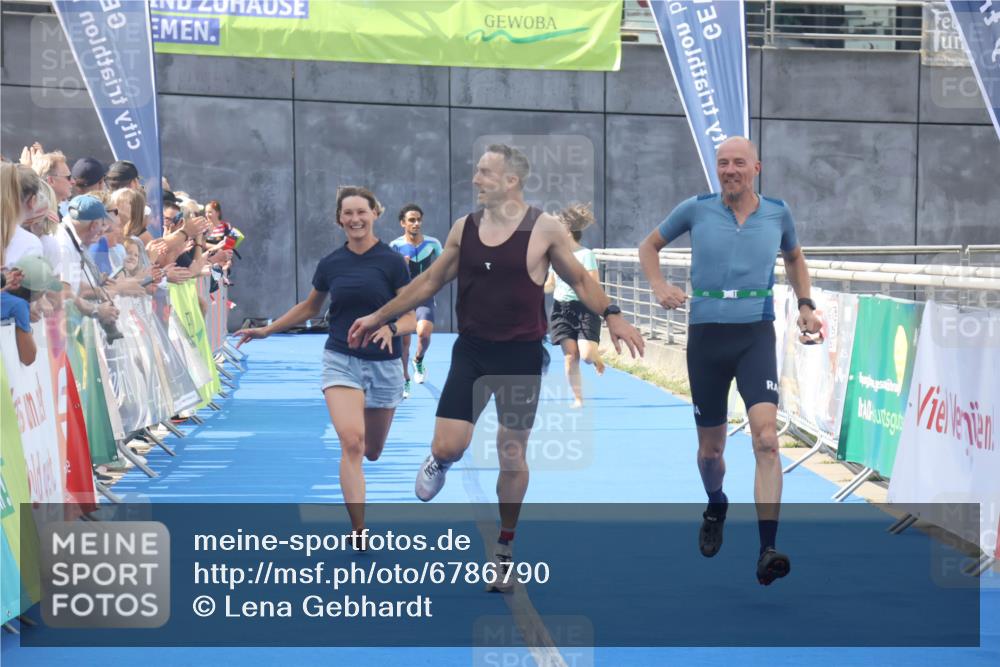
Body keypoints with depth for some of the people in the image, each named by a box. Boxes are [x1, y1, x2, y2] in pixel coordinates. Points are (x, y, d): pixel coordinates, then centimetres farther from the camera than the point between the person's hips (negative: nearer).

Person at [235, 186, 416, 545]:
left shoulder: (392, 262, -5)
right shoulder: (330, 264, 2)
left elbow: (411, 319, -6)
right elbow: (309, 308, 20)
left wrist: (391, 328, -27)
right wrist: (267, 330, 19)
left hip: (383, 364, 0)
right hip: (340, 360, 0)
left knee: (371, 451, 11)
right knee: (351, 442, -21)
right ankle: (360, 534, -19)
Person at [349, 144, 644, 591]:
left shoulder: (545, 228, -7)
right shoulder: (464, 228, 2)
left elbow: (579, 279, 1)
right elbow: (431, 281, 13)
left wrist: (611, 316, -15)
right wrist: (380, 316, 15)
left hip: (522, 356, -2)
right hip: (471, 351, 2)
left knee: (512, 455, 7)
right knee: (448, 447, -9)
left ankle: (504, 550, 24)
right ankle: (438, 463, 31)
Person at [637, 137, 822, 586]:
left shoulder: (778, 213, 5)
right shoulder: (696, 210, 1)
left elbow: (794, 258, 26)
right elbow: (649, 246, 16)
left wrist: (805, 305, 13)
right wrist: (660, 288, -2)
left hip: (756, 335, -1)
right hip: (706, 335, 1)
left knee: (766, 439, -20)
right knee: (710, 449, 11)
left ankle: (767, 552, -23)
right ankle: (715, 508, 46)